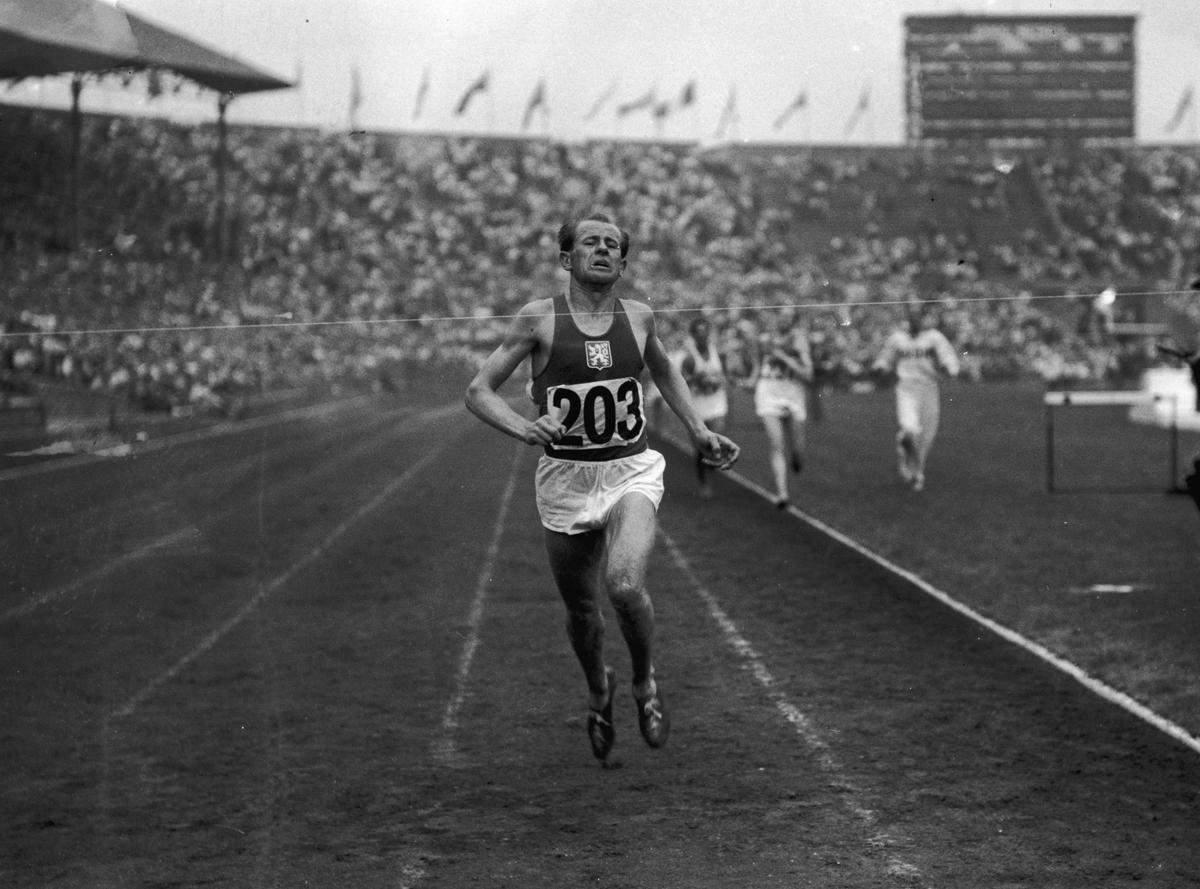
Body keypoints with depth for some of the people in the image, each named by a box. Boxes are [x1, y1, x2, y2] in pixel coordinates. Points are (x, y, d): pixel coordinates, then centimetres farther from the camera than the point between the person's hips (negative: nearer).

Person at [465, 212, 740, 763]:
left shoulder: (638, 318, 4)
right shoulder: (539, 319, -5)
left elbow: (664, 372, 26)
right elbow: (479, 391, -4)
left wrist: (699, 433, 19)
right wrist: (524, 429, -22)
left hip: (631, 472, 0)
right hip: (564, 477, 0)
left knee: (624, 585, -24)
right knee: (581, 609, 11)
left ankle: (645, 682, 6)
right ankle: (598, 689, 44)